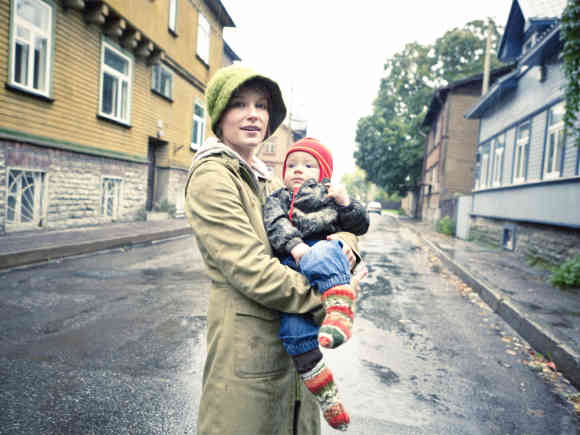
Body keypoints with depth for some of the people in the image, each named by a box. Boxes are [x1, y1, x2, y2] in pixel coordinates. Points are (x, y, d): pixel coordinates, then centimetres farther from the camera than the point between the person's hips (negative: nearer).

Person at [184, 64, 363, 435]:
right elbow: (251, 269, -22)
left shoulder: (266, 179, 13)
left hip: (294, 338, 8)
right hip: (247, 339, -8)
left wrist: (344, 240, -6)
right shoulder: (211, 176, -13)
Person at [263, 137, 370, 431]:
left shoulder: (329, 194, 27)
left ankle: (340, 311, -52)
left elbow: (360, 227, 20)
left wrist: (346, 204, -1)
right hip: (290, 264, 2)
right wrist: (294, 244, -16)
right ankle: (323, 389, -12)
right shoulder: (278, 199, 29)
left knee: (323, 254, -39)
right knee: (293, 323, -20)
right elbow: (275, 225, 5)